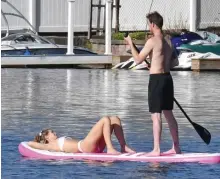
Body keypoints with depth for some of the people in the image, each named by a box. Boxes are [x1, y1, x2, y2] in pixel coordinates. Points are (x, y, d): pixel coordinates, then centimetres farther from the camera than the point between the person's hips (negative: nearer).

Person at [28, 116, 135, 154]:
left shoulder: (60, 142, 32)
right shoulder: (51, 145, 9)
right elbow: (30, 143, 4)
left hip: (95, 147, 9)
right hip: (84, 146, -9)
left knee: (115, 119, 4)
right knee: (105, 120, -18)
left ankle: (123, 147, -7)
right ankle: (110, 149, -27)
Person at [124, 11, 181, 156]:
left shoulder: (153, 41, -14)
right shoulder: (168, 41, 10)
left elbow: (138, 59, -12)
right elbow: (175, 62, 19)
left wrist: (131, 44, -1)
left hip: (156, 79, -8)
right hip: (167, 78, 8)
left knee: (156, 115, -6)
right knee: (168, 113, 16)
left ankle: (156, 150, -7)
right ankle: (176, 147, 20)